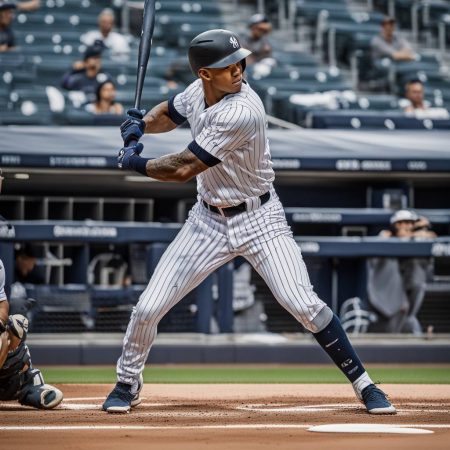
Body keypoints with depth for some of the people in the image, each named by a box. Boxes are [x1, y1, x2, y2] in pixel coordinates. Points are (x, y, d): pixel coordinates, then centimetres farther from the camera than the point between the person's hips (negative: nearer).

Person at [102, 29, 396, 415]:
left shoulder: (243, 112, -29)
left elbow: (183, 169, -25)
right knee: (148, 308, 1)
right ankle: (127, 384, 26)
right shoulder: (198, 91, -7)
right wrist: (141, 125, -3)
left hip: (259, 219, -6)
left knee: (303, 303, -17)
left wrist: (134, 163, -10)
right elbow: (169, 113, 18)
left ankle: (363, 383, -1)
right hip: (209, 220, 6)